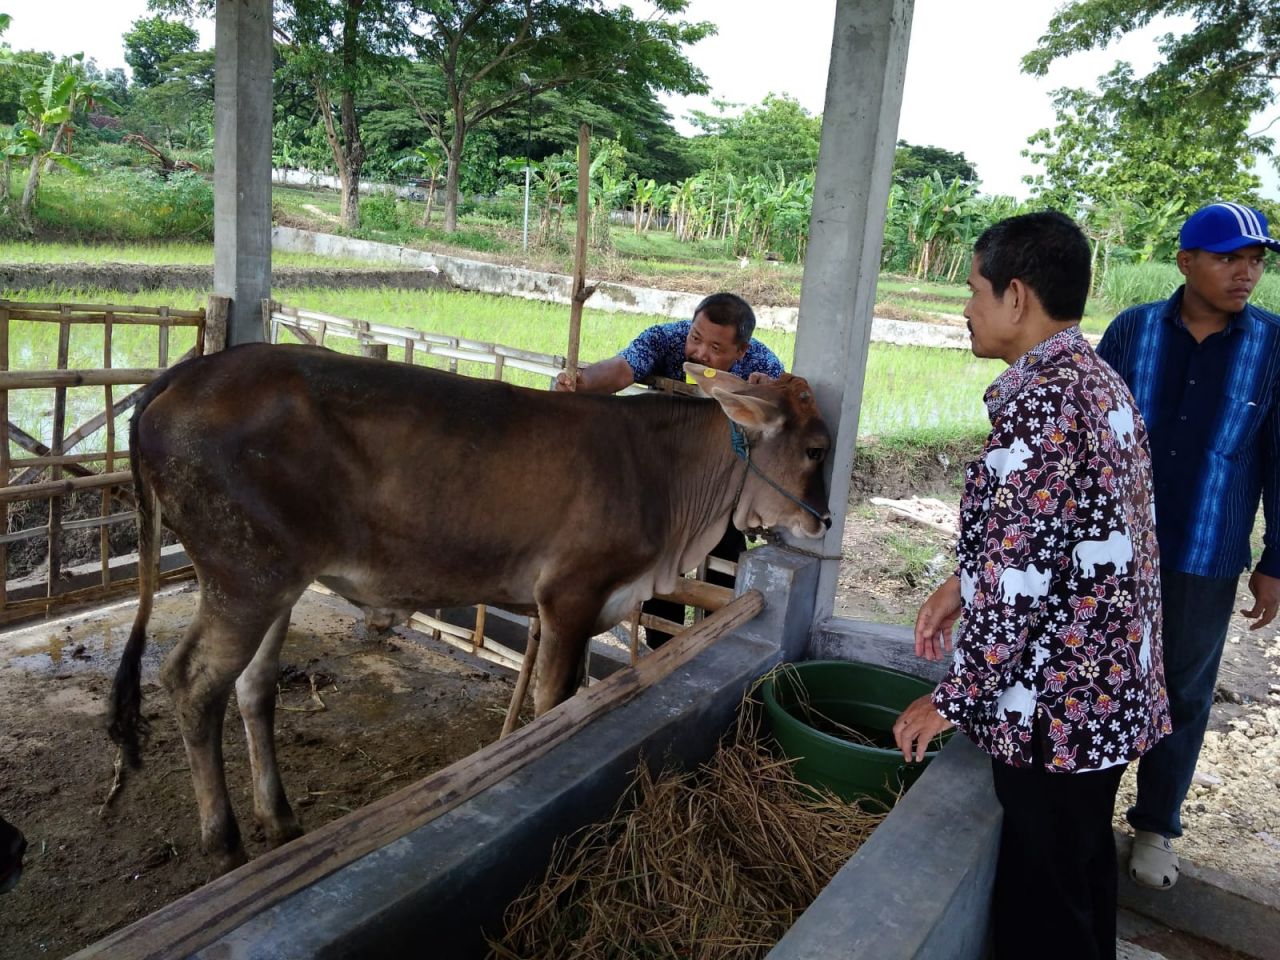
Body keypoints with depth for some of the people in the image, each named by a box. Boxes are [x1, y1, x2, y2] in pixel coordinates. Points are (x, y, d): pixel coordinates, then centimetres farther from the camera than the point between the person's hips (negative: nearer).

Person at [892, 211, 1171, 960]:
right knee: (1084, 873, 25)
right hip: (1109, 687, 9)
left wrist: (955, 698, -15)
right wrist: (961, 584, 13)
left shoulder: (1041, 399, -23)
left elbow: (1019, 575, -24)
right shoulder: (1099, 381, 8)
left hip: (1057, 703, -9)